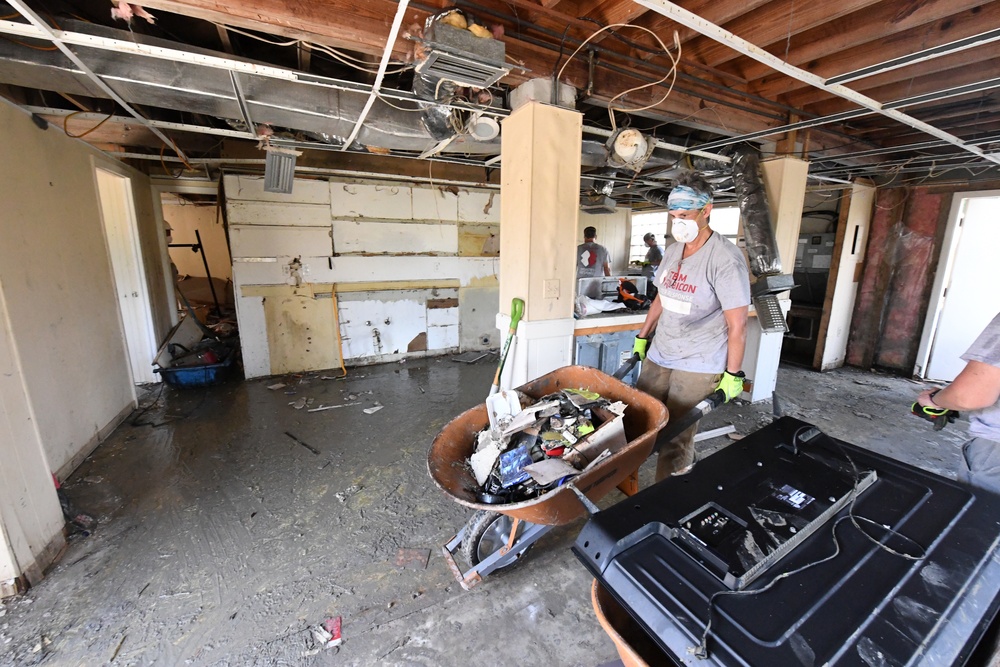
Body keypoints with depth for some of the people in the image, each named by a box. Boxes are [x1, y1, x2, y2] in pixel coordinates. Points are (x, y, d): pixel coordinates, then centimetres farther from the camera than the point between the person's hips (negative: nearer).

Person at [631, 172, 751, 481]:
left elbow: (737, 325, -12)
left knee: (675, 443, -1)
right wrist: (642, 337, 18)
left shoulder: (726, 259, -14)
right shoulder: (672, 250, 8)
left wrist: (732, 375, -10)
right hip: (658, 356, 7)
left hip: (698, 366, -6)